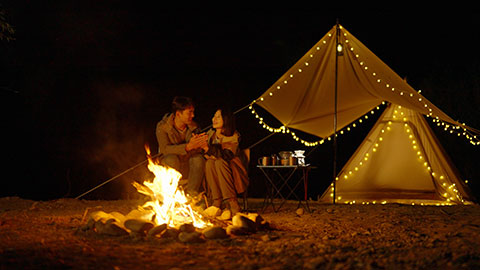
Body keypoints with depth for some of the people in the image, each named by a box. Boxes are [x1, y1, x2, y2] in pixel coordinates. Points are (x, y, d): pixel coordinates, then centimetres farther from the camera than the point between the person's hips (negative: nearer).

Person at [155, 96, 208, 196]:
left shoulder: (193, 127, -1)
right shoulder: (162, 127, -11)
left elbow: (197, 150, -11)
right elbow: (165, 149, -25)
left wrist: (197, 145, -38)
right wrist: (188, 146, -39)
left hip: (188, 167, 3)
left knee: (198, 158, -27)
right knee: (172, 158, -35)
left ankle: (192, 195, -27)